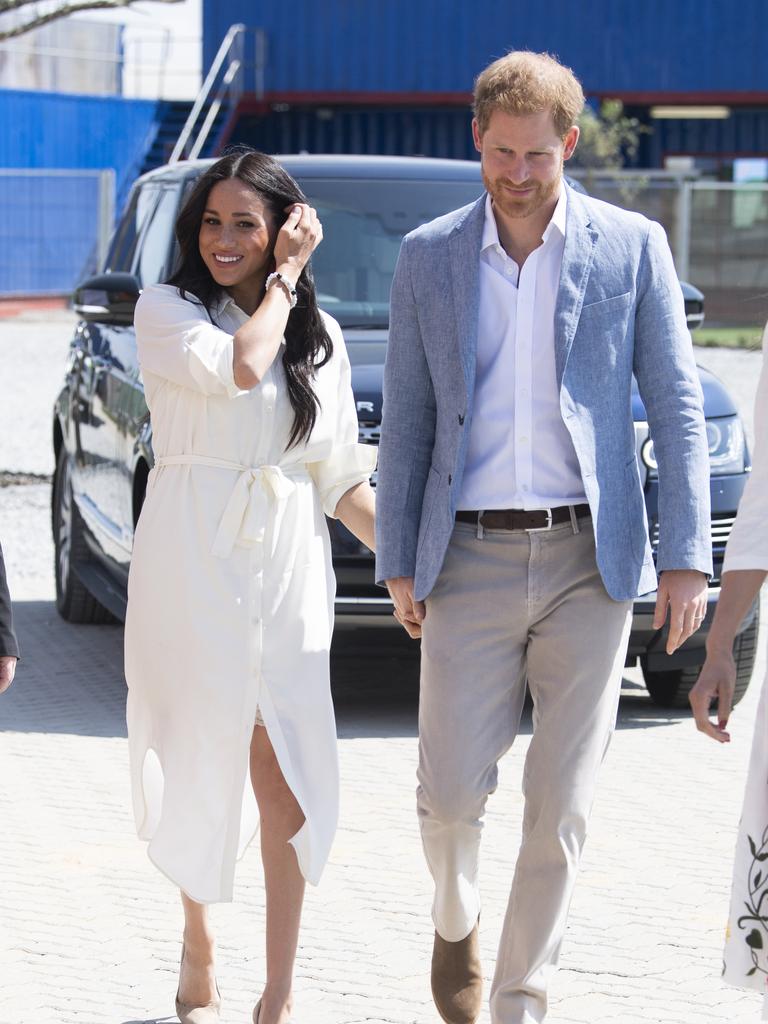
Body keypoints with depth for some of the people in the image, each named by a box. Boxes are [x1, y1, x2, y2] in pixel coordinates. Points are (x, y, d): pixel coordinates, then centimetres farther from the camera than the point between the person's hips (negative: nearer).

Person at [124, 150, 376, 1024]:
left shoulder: (318, 337, 11)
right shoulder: (165, 311, 1)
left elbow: (340, 477, 13)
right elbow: (237, 368, -19)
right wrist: (283, 278, -7)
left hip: (288, 564, 2)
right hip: (193, 560, -2)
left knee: (284, 774, -6)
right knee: (199, 764, 5)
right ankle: (197, 951, 27)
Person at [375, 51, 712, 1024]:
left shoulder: (632, 247, 1)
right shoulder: (427, 257, 5)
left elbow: (675, 408, 2)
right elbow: (406, 421, 9)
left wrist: (686, 555, -5)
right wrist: (398, 564, 5)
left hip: (588, 558, -1)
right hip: (471, 559, 1)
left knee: (560, 804, 1)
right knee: (451, 790, -2)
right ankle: (456, 918, 31)